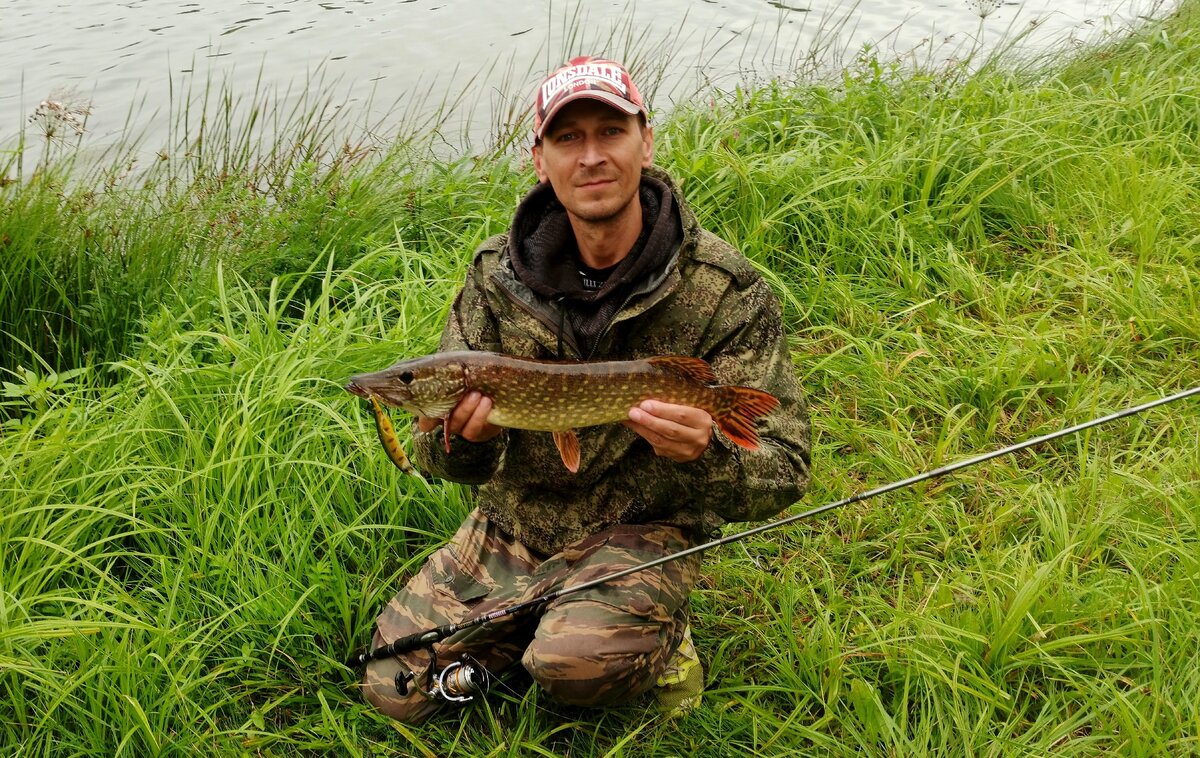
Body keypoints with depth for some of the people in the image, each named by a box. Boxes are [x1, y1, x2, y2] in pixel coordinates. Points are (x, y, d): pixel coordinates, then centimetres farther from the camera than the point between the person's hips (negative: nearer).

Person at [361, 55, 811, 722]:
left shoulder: (725, 290, -17)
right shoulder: (497, 273, -8)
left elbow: (783, 473, -17)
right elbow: (445, 461, -5)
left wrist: (706, 454, -40)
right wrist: (459, 439, -30)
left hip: (643, 530, -4)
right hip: (511, 524, 4)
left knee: (574, 662, -32)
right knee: (395, 688, 0)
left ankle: (659, 635, 3)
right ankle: (534, 618, 22)